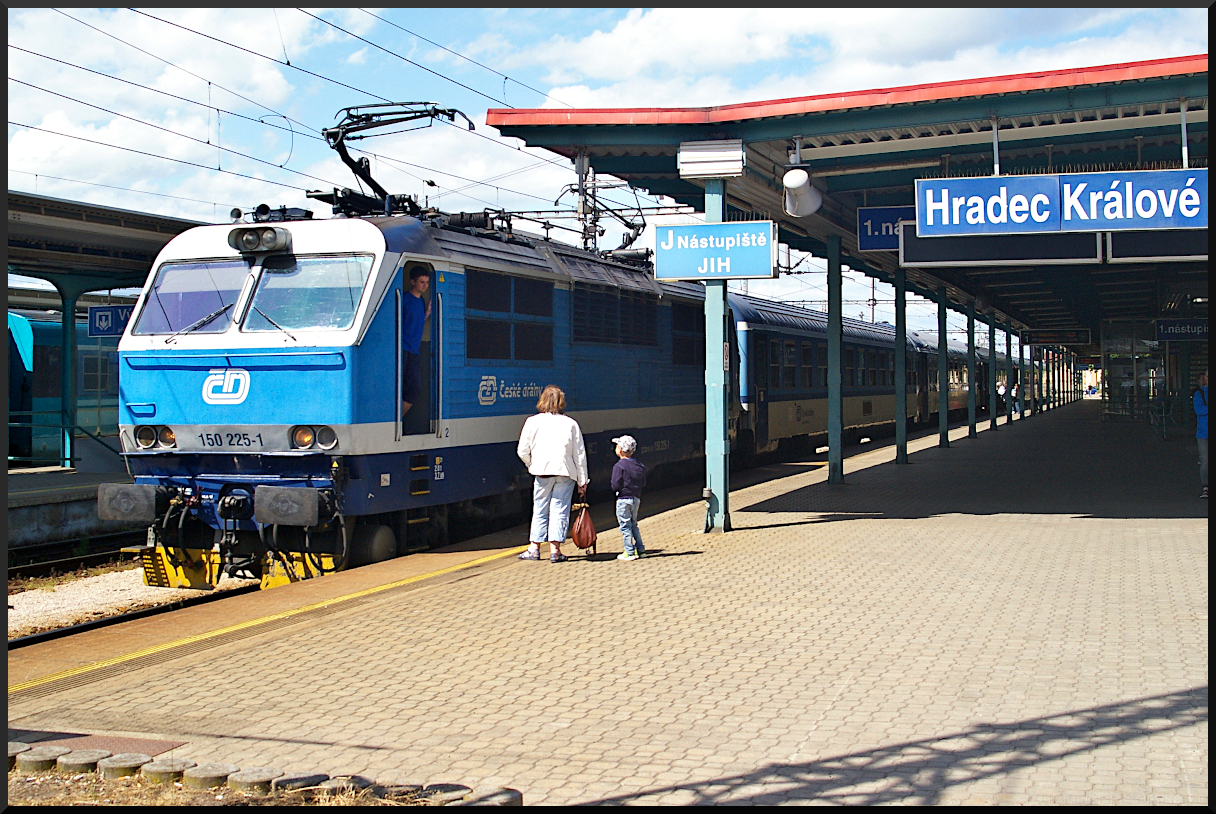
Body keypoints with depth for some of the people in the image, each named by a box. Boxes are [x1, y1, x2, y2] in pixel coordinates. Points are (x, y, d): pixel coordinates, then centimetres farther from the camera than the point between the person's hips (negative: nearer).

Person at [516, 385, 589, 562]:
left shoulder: (532, 422, -2)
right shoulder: (571, 424, -1)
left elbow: (522, 451, 0)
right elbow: (580, 454, 1)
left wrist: (532, 465, 18)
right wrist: (582, 481, 7)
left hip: (542, 472, 0)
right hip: (566, 474, 0)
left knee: (539, 510, 11)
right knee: (560, 509, 4)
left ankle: (534, 548, 15)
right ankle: (555, 549, 0)